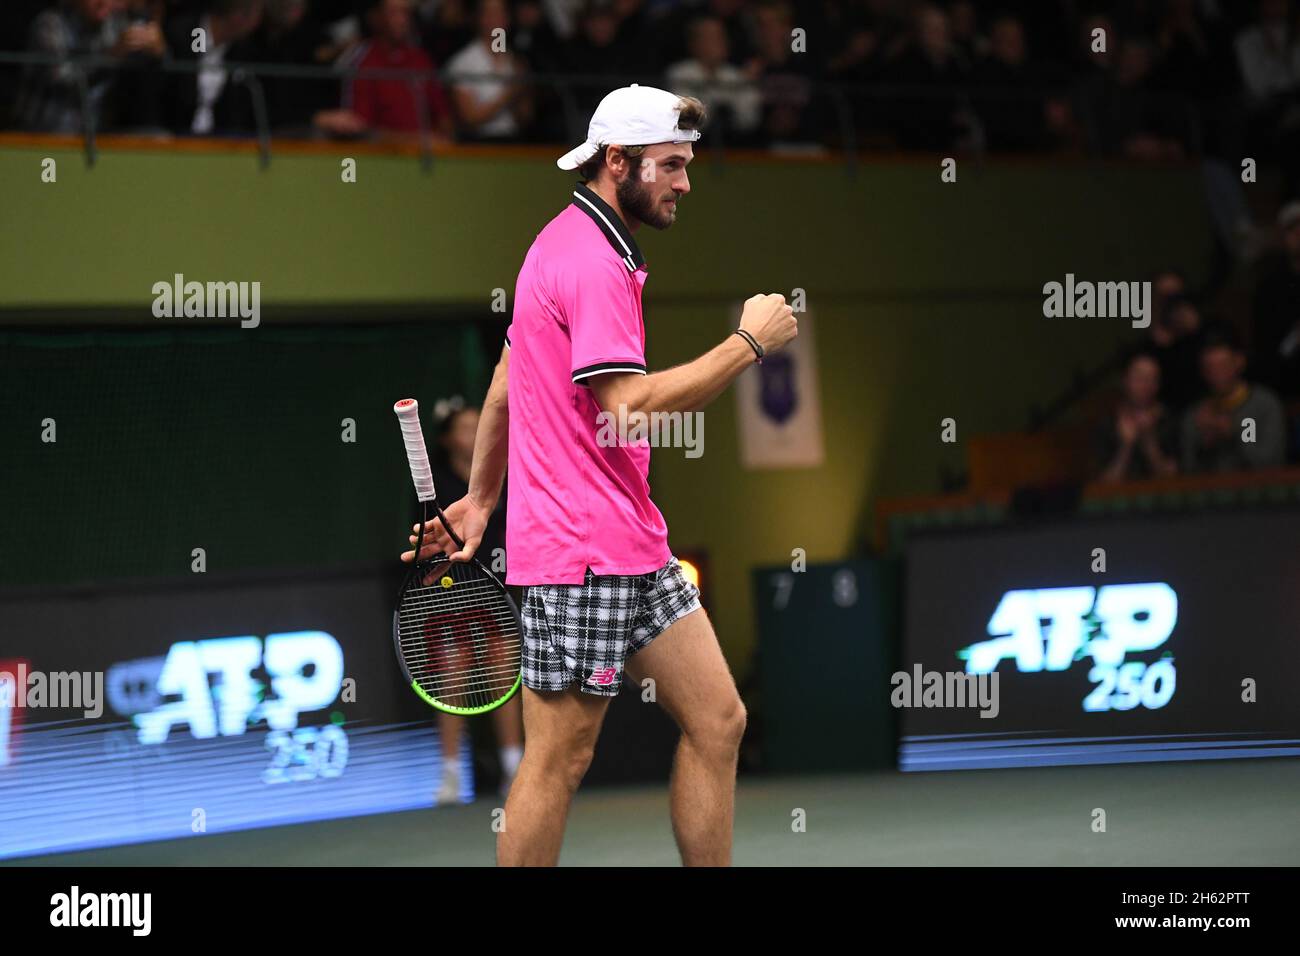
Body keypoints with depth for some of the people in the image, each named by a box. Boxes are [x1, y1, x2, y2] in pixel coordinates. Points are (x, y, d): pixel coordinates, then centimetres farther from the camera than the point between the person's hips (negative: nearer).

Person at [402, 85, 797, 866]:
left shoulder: (565, 245, 17)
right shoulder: (593, 263, -16)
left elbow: (506, 380, 25)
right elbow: (628, 405, -25)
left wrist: (482, 496, 30)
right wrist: (749, 343, -19)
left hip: (634, 547, 10)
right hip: (581, 551, -10)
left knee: (717, 722, 7)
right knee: (560, 762, -4)